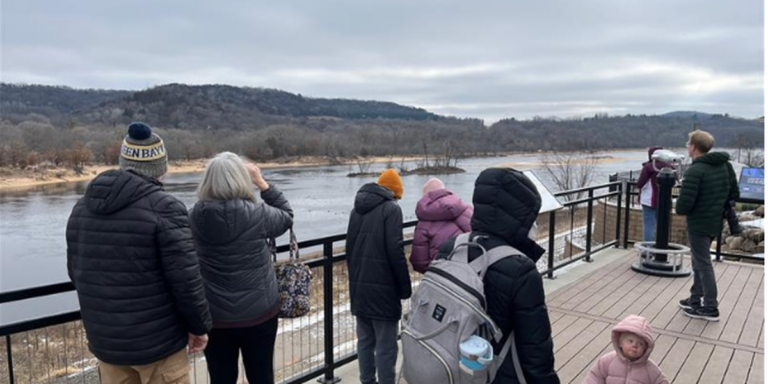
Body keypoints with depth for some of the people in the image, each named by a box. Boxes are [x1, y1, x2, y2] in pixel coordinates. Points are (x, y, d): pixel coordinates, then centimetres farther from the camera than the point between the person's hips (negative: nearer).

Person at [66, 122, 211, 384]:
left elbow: (76, 272, 12)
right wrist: (199, 326, -5)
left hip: (105, 341, 6)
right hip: (158, 341, -6)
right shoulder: (164, 207, -18)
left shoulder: (83, 207, 4)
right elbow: (186, 280, -20)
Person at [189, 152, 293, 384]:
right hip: (259, 314, -2)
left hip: (213, 317, 2)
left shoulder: (195, 217, -9)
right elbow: (286, 216, 3)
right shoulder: (257, 214, -16)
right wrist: (262, 182, 5)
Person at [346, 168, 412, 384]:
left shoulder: (357, 209, 13)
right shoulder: (391, 208, -10)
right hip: (382, 288, -7)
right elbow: (395, 251, -16)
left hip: (358, 288, 7)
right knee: (386, 345, 2)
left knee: (365, 340, 17)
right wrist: (405, 287, -8)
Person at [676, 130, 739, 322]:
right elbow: (734, 194, 12)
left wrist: (679, 210, -3)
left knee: (703, 264, 1)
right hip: (715, 222, 9)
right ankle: (695, 299, 30)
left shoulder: (694, 171, -22)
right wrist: (719, 207, 18)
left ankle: (710, 308, 9)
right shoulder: (725, 165, 6)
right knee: (699, 260, 20)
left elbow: (684, 203, -24)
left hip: (699, 224, -9)